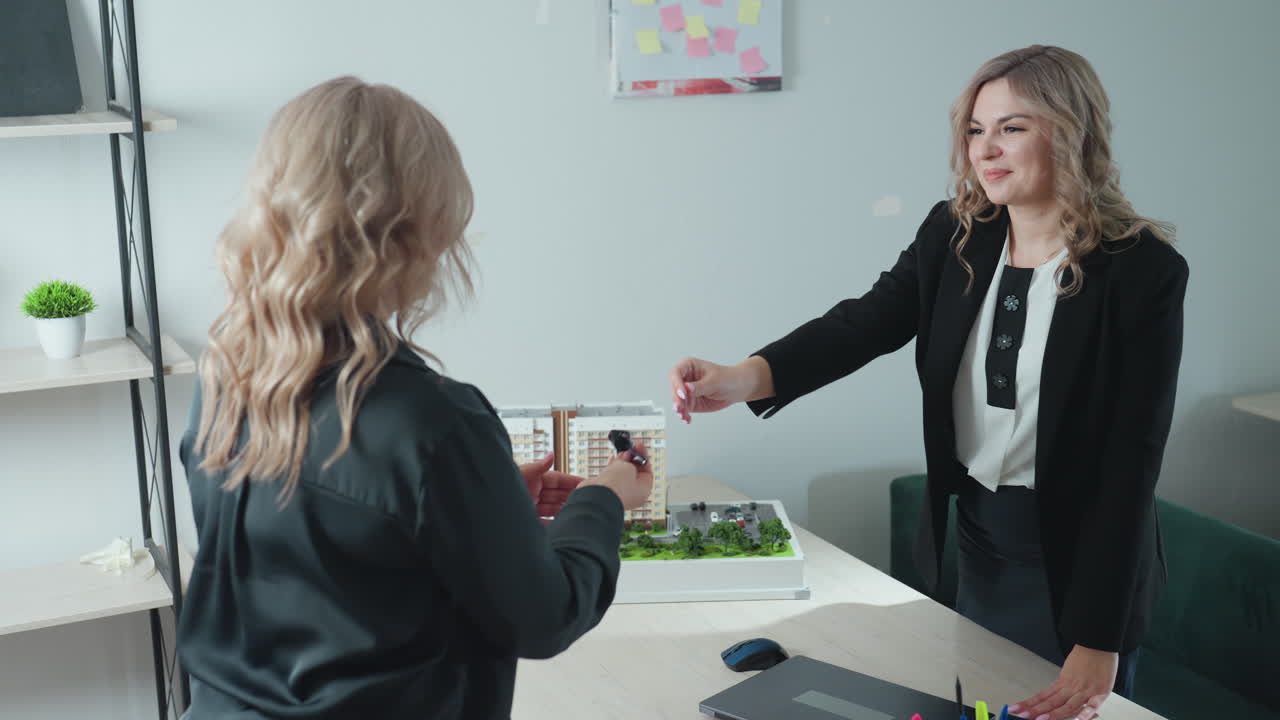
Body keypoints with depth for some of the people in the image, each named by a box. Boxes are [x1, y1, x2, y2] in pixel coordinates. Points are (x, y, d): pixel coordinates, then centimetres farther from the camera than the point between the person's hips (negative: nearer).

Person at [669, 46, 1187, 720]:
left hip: (1077, 558, -4)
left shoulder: (1143, 271, -18)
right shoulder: (954, 235, -4)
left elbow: (1131, 457, -20)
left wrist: (1099, 640, -23)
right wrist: (744, 377, -37)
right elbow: (865, 321, -17)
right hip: (973, 538, 5)